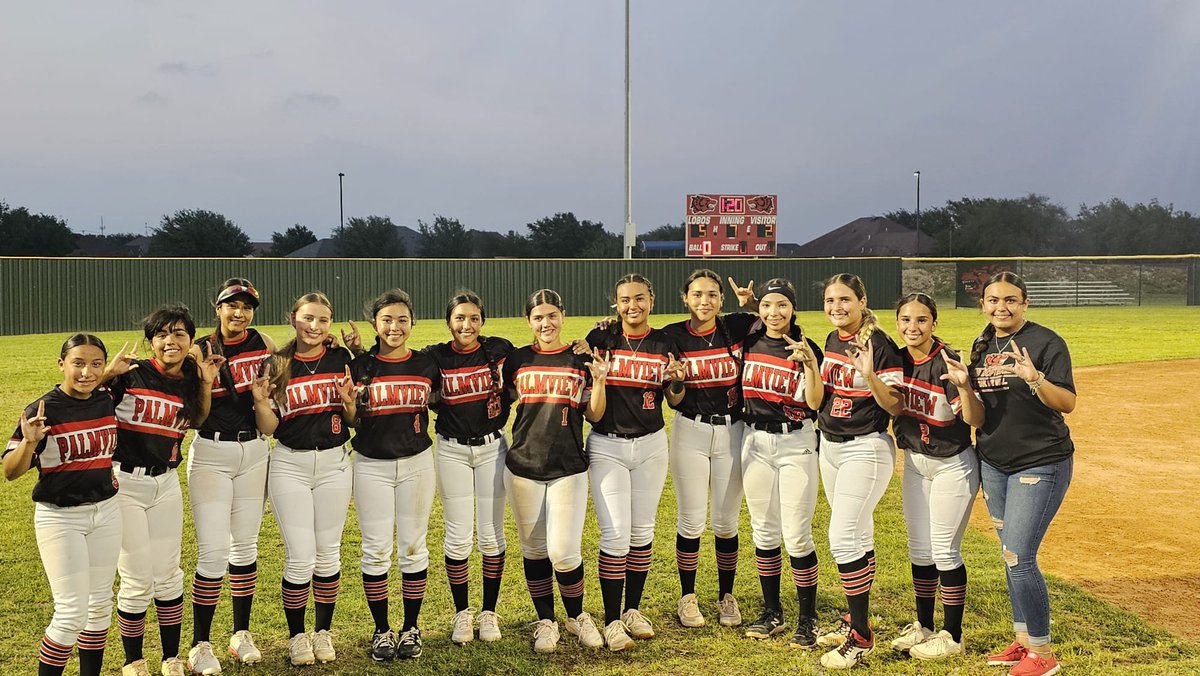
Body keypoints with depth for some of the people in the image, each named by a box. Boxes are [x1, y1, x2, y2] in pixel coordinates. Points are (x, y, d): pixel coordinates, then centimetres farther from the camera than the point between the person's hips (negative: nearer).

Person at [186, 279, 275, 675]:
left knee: (245, 546, 12)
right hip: (210, 454, -3)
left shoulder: (263, 343, 3)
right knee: (213, 551, -7)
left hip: (255, 452, 3)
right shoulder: (200, 351, -6)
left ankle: (242, 634, 25)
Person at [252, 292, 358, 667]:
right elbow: (269, 428, 1)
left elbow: (356, 419, 6)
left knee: (328, 554, 9)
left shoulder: (342, 360, 2)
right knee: (300, 557, -4)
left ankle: (323, 632, 25)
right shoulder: (277, 365, -1)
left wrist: (349, 401, -14)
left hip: (334, 463, 2)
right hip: (290, 466, -1)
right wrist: (260, 401, -17)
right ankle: (297, 635, 16)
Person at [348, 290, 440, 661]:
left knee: (413, 547, 7)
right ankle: (382, 629, 17)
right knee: (376, 550, 3)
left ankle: (411, 627, 20)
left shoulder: (426, 364, 2)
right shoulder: (361, 366, -2)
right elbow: (353, 423, 2)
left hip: (416, 462, 1)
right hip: (372, 465, -1)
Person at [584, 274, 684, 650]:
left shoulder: (664, 344, 1)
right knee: (615, 534, -5)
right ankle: (612, 621, 5)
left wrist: (677, 382, -14)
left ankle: (633, 610, 25)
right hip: (606, 446, -2)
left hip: (650, 445, 2)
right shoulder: (602, 338, -4)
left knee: (642, 532, 10)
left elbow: (674, 402, 7)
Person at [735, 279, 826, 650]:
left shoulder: (807, 349, -6)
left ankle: (808, 620, 7)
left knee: (797, 535, -4)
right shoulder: (749, 343, 5)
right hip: (755, 441, 4)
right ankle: (772, 613, 22)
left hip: (796, 442, -4)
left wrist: (809, 363, -25)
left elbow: (815, 403, -13)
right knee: (764, 532, 11)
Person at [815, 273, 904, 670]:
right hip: (830, 446, 8)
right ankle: (856, 619, 26)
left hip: (866, 448, -8)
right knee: (857, 535, 16)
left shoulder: (879, 345, -15)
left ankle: (861, 637, -2)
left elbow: (895, 408, -17)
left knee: (843, 538, -12)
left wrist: (870, 376, -33)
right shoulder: (832, 341, 8)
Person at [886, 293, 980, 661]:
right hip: (915, 462, 7)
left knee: (944, 550, 0)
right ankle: (924, 625, 30)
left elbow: (975, 419, -28)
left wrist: (964, 386, -47)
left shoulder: (947, 362, -22)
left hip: (952, 465, -7)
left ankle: (952, 635, 14)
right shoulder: (899, 360, -2)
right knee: (919, 548, 16)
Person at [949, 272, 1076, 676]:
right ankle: (1024, 640, 25)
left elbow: (1067, 403, -17)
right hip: (993, 464, 7)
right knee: (1011, 555, 13)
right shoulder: (981, 347, 9)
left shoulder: (1045, 342, -11)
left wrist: (1034, 378, -35)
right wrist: (964, 384, -10)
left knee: (1019, 558, -10)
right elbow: (975, 413, 11)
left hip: (1041, 464, -7)